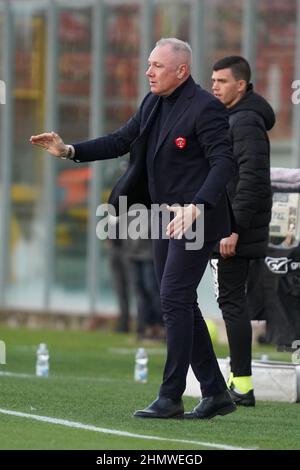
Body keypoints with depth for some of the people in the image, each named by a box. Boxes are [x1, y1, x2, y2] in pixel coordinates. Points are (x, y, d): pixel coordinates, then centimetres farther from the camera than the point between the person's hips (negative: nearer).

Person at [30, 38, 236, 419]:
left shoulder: (205, 108, -16)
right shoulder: (153, 103, 10)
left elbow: (224, 162, -23)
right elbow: (122, 141, 14)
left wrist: (196, 207, -34)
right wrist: (70, 151, 2)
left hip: (196, 219, -9)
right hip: (166, 217, 9)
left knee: (174, 300, -13)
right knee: (180, 306, 10)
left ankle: (170, 397, -9)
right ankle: (216, 393, 16)